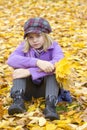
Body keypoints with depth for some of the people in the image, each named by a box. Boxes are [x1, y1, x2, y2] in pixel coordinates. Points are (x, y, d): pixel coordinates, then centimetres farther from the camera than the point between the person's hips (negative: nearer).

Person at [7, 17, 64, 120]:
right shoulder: (24, 47, -6)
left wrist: (30, 72, -39)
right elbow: (11, 60, -28)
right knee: (19, 68, -22)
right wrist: (37, 62, -43)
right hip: (28, 87, 2)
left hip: (46, 87, -2)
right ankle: (18, 100, -37)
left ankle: (50, 105, -42)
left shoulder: (53, 46, -10)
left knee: (51, 71, -29)